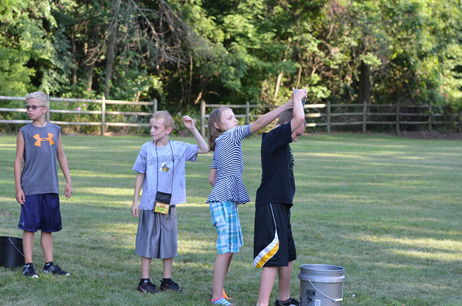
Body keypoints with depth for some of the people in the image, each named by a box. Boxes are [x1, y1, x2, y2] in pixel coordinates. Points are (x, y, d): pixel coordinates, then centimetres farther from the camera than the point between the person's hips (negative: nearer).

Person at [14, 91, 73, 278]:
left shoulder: (55, 130, 9)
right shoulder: (24, 132, -1)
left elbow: (61, 156, 17)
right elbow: (18, 160, 0)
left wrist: (68, 181, 14)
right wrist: (18, 187, -5)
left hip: (51, 188, 3)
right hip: (30, 188, -3)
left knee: (48, 227, 9)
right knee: (29, 226, -2)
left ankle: (49, 264, 17)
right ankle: (28, 265, 5)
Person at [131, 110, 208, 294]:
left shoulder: (179, 148, 2)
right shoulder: (147, 149, -2)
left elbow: (204, 149, 8)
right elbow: (140, 175, 3)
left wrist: (192, 129, -2)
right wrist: (135, 201, 2)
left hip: (170, 203, 2)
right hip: (150, 203, -2)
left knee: (169, 241, 8)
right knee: (148, 241, 3)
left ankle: (167, 281, 19)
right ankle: (144, 281, 10)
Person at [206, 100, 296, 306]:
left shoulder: (220, 146, 20)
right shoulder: (230, 136, -7)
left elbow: (212, 178, 22)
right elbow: (259, 123, -16)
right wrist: (285, 107, -17)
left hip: (227, 200, 10)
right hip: (224, 200, -10)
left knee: (230, 246, 15)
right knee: (226, 248, -9)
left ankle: (217, 287, 24)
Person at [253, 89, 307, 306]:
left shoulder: (281, 142, 14)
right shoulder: (273, 138, -14)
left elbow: (297, 119, 34)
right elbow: (298, 118, -25)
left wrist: (299, 99, 22)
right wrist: (297, 98, -8)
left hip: (281, 205, 10)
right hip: (271, 205, -10)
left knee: (287, 255, 19)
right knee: (274, 257, -13)